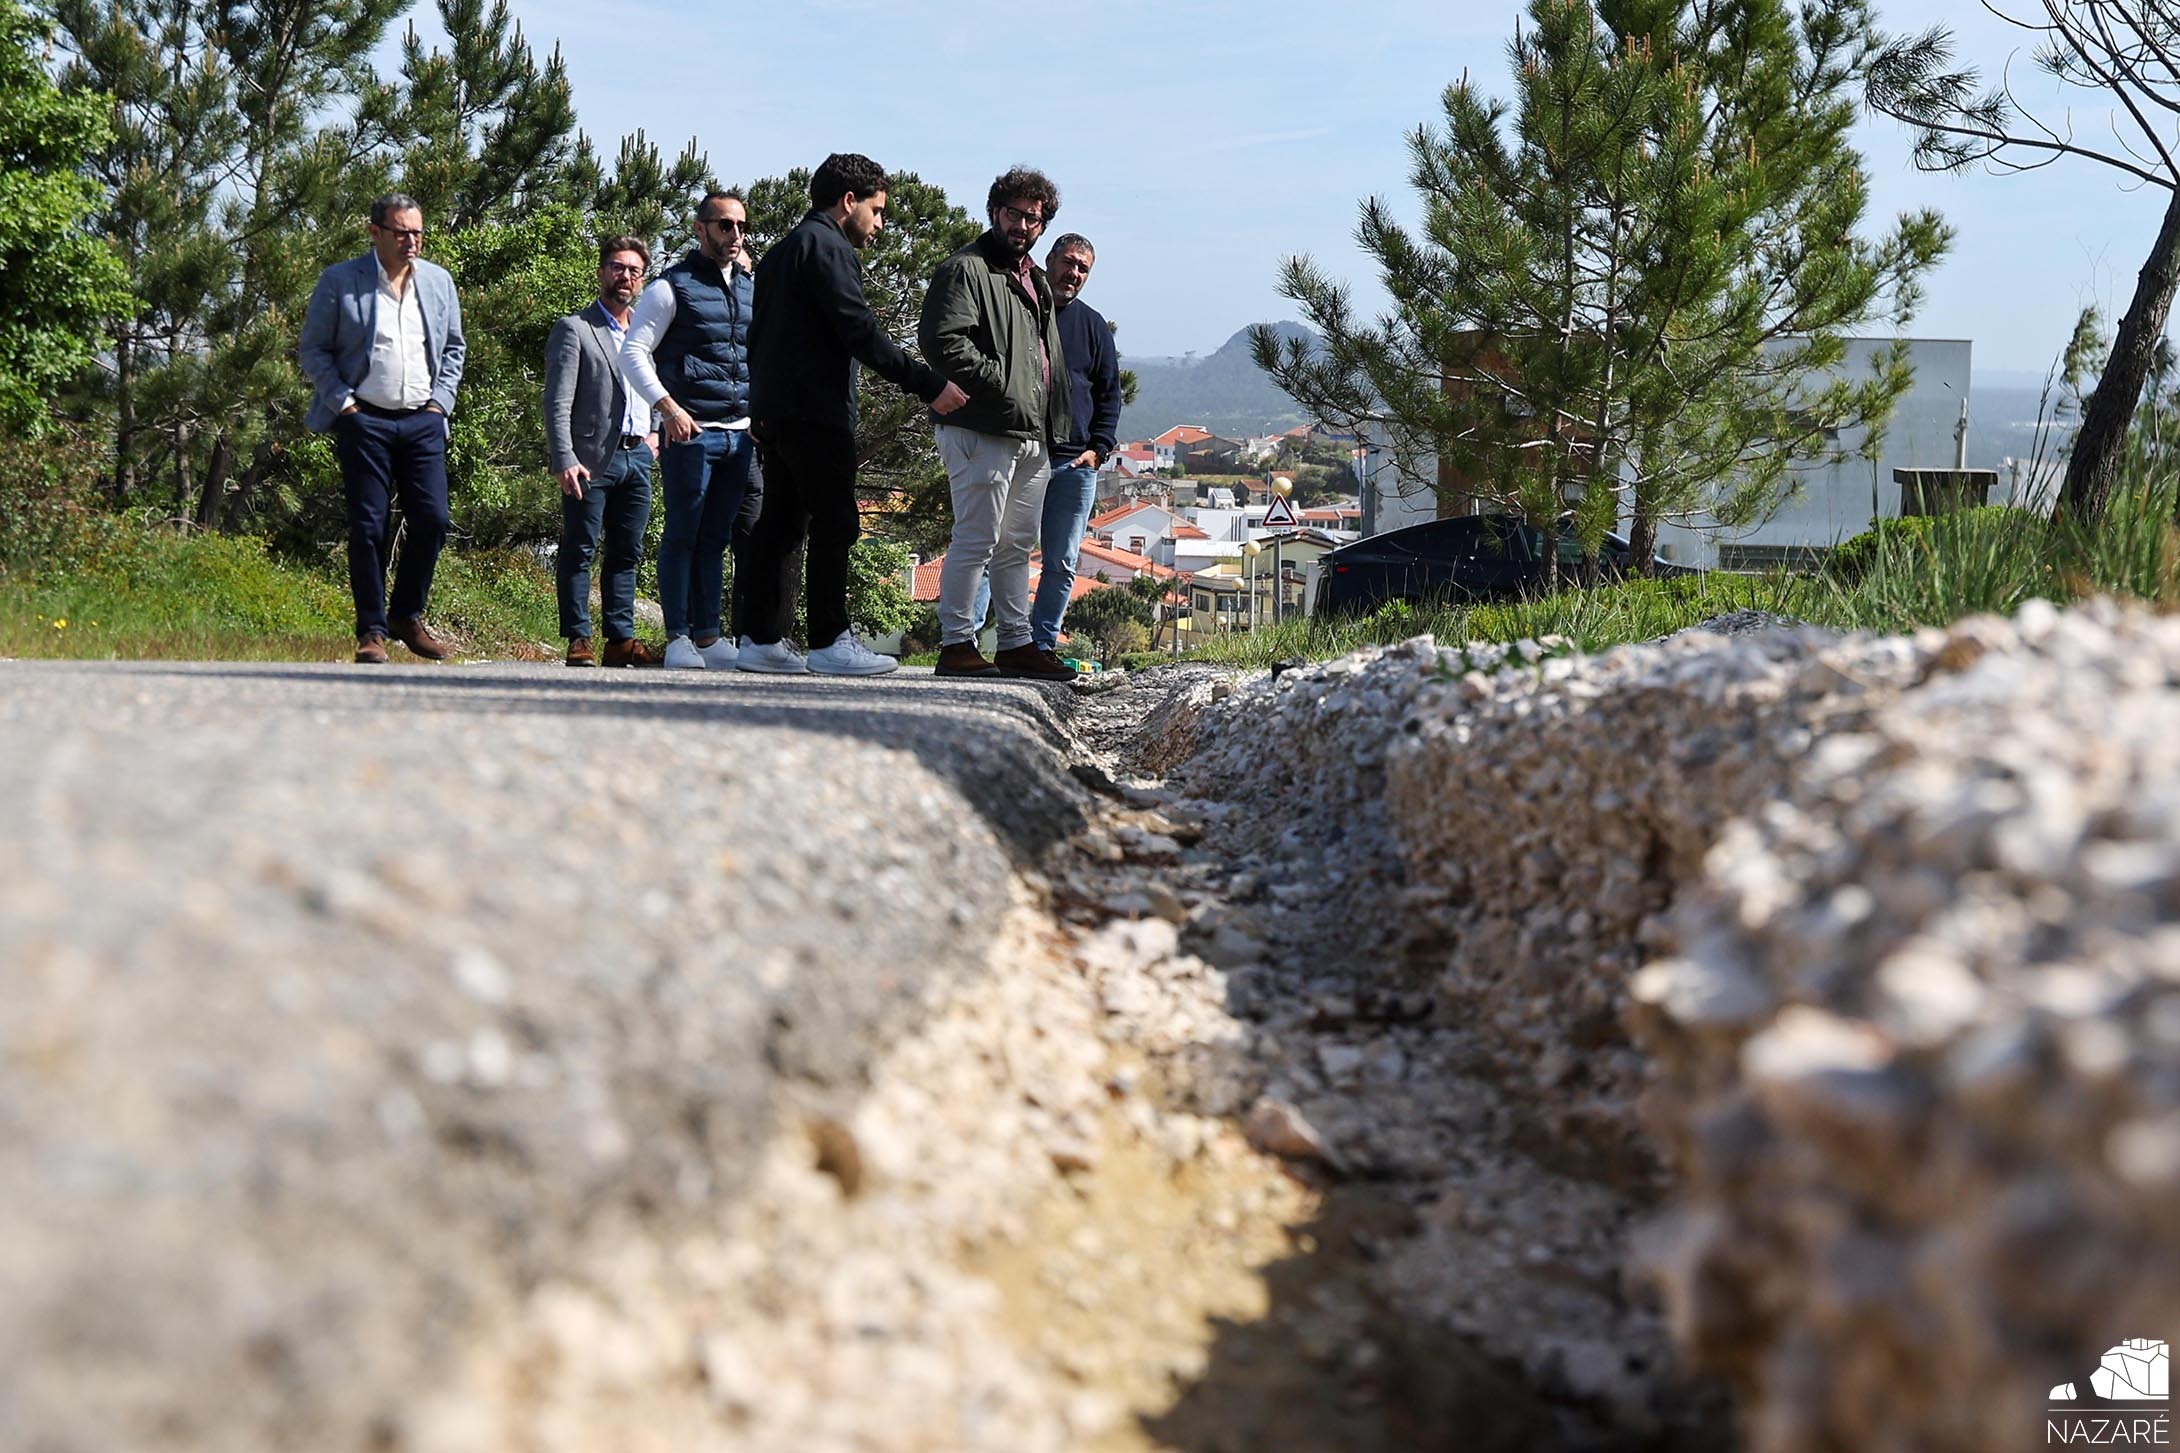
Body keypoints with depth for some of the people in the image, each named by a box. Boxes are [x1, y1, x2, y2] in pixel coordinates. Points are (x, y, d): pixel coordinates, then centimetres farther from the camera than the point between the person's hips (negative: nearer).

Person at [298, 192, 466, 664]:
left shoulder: (438, 281, 11)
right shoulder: (340, 281, 0)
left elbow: (454, 348, 20)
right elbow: (312, 348, 2)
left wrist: (441, 399, 8)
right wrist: (343, 402, -7)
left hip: (423, 421, 3)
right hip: (364, 420, -3)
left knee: (433, 519, -3)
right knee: (369, 527, -3)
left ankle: (408, 617, 15)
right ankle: (371, 631, 5)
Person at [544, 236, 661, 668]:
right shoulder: (574, 329, 0)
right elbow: (557, 403, -7)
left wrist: (655, 432, 14)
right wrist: (564, 460, -17)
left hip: (637, 455, 6)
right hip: (593, 457, -6)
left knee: (627, 553, 7)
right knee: (579, 551, -3)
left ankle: (621, 639, 10)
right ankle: (578, 640, -1)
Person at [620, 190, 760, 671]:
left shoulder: (751, 287, 16)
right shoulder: (671, 287, -1)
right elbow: (633, 353, -5)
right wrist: (667, 407, -15)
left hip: (740, 433, 5)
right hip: (690, 430, -5)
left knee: (716, 539, 8)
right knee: (683, 535, -3)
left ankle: (709, 637, 11)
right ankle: (678, 639, 0)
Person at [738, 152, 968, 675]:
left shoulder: (781, 250, 23)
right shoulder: (827, 246, -8)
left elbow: (758, 335, 23)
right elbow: (860, 331, -17)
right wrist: (929, 386, -17)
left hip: (773, 411, 10)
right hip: (815, 411, -10)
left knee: (780, 523, 9)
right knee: (834, 524, -7)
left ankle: (761, 640, 9)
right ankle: (830, 642, -7)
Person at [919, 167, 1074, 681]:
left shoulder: (1036, 281, 23)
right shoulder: (965, 269, -6)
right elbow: (941, 339, -19)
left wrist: (1055, 424, 17)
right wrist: (997, 381, -19)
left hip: (1033, 436, 9)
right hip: (983, 431, -9)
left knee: (1017, 546, 13)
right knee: (976, 541, -8)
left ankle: (1017, 644, 19)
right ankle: (956, 644, -4)